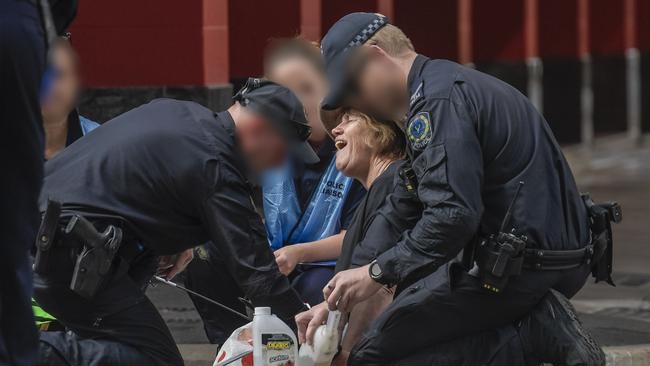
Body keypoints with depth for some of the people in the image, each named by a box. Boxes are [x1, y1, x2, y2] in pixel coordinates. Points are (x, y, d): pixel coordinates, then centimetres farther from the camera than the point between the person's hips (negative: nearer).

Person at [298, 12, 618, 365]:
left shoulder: (436, 99, -13)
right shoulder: (467, 82, 19)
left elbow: (452, 216, -23)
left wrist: (376, 273, -17)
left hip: (517, 266, -10)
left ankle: (533, 335, -15)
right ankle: (539, 328, 5)